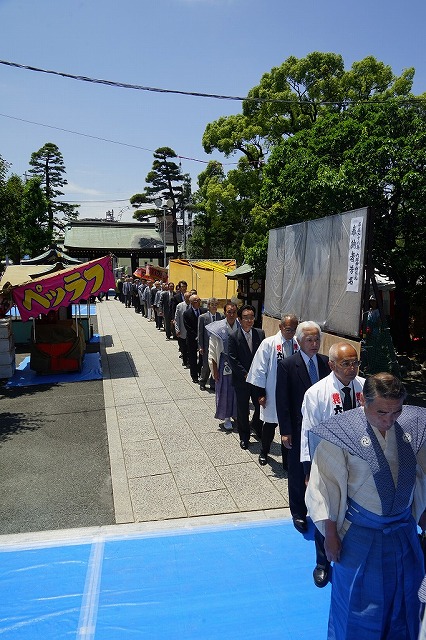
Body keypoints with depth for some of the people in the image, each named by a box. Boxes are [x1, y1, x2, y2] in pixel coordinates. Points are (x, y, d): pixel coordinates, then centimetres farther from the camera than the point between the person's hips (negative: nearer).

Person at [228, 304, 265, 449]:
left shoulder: (260, 334, 1)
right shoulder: (234, 337, -9)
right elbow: (232, 360, -11)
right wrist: (246, 374, -14)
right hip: (241, 380, -2)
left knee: (261, 406, 10)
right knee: (242, 410, 10)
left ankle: (256, 426, 40)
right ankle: (244, 437, 29)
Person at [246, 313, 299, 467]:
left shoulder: (298, 344, -4)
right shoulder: (268, 344, -10)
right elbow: (260, 369, -7)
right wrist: (261, 393, -7)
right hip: (272, 395, -1)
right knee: (269, 425, 17)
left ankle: (287, 460, 27)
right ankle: (264, 452, 42)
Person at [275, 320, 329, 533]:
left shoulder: (326, 362, 1)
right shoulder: (287, 365, -12)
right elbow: (282, 401, -10)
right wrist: (285, 431, -11)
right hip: (299, 428, -3)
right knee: (298, 472, 12)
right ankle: (298, 513, 30)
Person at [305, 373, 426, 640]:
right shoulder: (342, 433, -24)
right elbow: (327, 488, -15)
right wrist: (330, 535, -9)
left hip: (404, 529, 4)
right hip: (360, 533, -4)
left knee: (403, 597, 26)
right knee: (357, 600, 17)